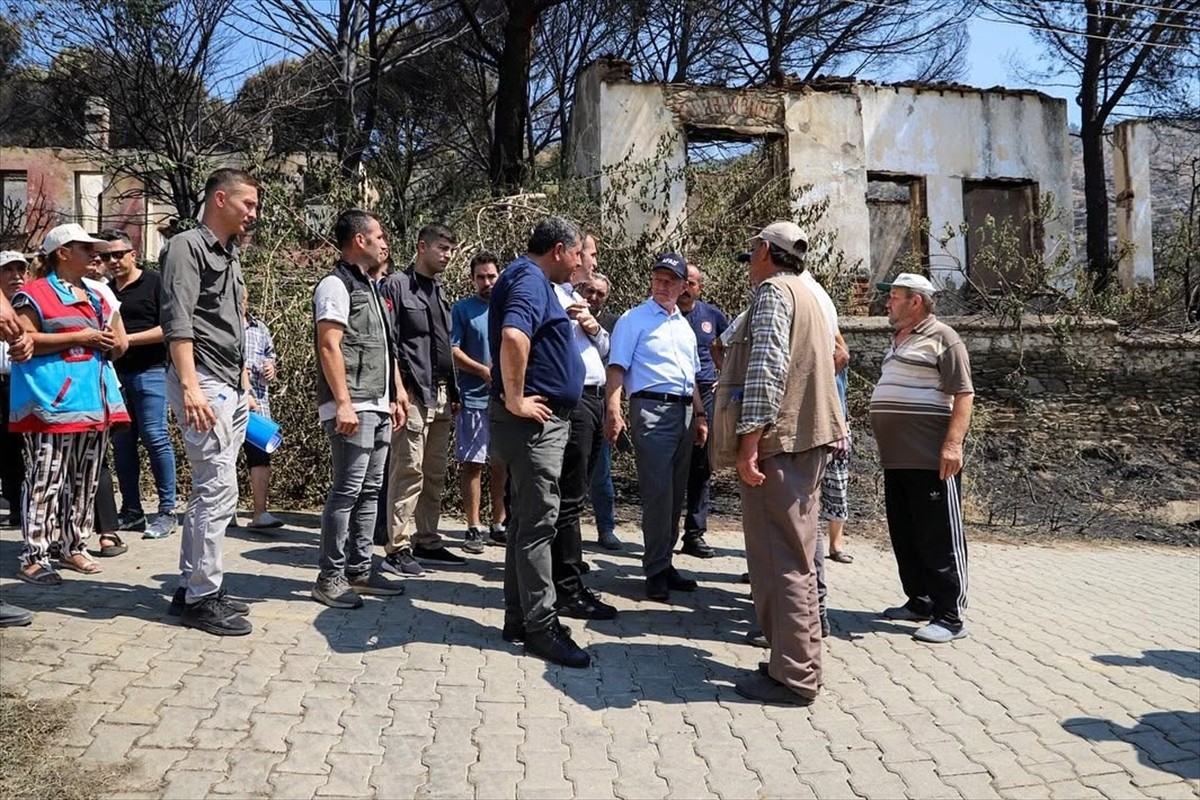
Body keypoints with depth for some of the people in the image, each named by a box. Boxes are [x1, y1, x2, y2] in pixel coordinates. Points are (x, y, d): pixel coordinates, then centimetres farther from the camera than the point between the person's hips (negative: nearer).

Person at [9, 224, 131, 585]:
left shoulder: (97, 296, 21)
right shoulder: (35, 293, -2)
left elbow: (119, 343, 24)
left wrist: (108, 342, 0)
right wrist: (78, 338, -14)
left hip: (95, 397, 8)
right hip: (53, 400, -8)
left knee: (85, 480, 11)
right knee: (46, 480, -8)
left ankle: (72, 546, 21)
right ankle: (34, 557, -4)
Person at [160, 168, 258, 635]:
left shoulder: (229, 256, 21)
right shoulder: (187, 246, -6)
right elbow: (177, 322, -17)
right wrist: (190, 387, -25)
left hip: (231, 387, 9)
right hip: (203, 385, -9)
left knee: (210, 491, 12)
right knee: (218, 491, -10)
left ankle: (193, 588, 20)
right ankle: (201, 598, -1)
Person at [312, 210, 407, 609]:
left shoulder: (369, 287, 22)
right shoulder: (336, 284, -7)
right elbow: (329, 346, -16)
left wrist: (394, 398, 20)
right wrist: (343, 404, -22)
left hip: (378, 407, 9)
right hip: (354, 408, -9)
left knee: (369, 491, 11)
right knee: (346, 491, -7)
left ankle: (359, 570, 19)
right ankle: (330, 578, 1)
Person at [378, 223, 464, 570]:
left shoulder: (439, 291, 21)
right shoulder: (397, 285, -4)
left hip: (440, 395, 8)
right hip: (413, 393, -8)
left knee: (435, 474, 11)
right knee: (408, 471, -7)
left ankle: (427, 542, 19)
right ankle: (399, 548, -2)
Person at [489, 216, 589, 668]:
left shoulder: (531, 280, 19)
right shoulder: (531, 281, -14)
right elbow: (513, 336, -33)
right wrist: (515, 399, -26)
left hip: (541, 421, 11)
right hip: (535, 421, -11)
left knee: (527, 521, 14)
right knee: (537, 522, -5)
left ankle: (519, 619, 23)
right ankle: (541, 627, 2)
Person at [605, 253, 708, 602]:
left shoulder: (684, 325, 21)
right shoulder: (633, 320, 0)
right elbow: (617, 367, -9)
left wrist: (700, 415, 21)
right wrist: (613, 411, -22)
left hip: (684, 411, 7)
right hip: (651, 409, -7)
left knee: (676, 492, 10)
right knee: (658, 491, -10)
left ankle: (665, 563, 20)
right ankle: (655, 572, -2)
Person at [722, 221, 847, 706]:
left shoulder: (772, 291, -7)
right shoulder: (808, 296, 23)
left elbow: (766, 369, -19)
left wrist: (750, 441, -22)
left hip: (779, 439, -10)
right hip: (807, 439, 10)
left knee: (779, 558, -6)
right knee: (795, 555, 15)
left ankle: (792, 677, -1)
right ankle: (798, 658, 23)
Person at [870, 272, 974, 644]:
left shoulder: (942, 338, -7)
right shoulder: (898, 341, 20)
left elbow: (964, 394, -14)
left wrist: (953, 444, -24)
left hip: (931, 460, -9)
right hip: (897, 459, 9)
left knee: (939, 538, -5)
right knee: (905, 535, 13)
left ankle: (950, 616, 0)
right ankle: (919, 602, 25)